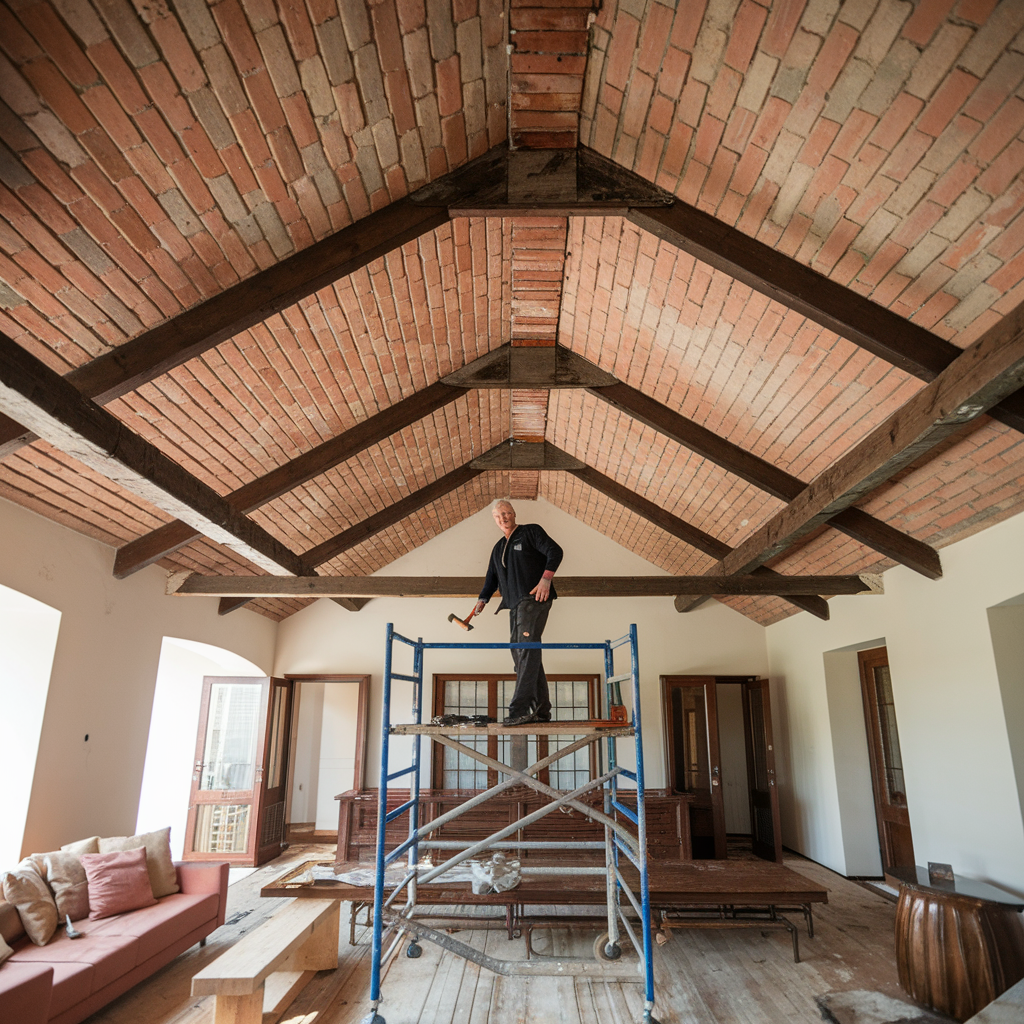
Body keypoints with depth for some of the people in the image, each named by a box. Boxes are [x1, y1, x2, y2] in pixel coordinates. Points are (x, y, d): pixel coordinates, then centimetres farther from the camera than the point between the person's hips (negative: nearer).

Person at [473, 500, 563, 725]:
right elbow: (491, 579, 28)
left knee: (527, 649, -19)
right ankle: (542, 710, 8)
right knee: (520, 655, 4)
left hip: (534, 599, -8)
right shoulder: (498, 549, 26)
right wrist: (482, 600, 12)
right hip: (515, 605, 8)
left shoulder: (531, 531, 5)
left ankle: (520, 709, -27)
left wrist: (546, 578, -20)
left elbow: (555, 551, -6)